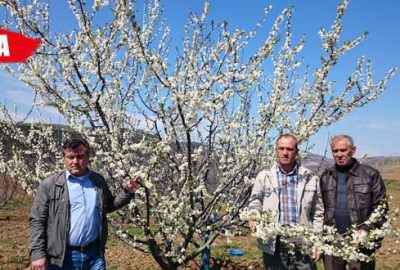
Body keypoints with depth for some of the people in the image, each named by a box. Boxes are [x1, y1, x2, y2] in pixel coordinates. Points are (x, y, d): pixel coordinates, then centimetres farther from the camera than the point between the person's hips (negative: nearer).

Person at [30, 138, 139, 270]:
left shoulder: (98, 181, 6)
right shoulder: (49, 185, -6)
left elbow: (108, 206, 19)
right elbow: (37, 220, -6)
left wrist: (127, 192, 5)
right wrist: (37, 254, -12)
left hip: (94, 254, 3)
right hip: (61, 257, -3)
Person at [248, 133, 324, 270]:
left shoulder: (310, 178, 5)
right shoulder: (264, 176, 4)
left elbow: (318, 212, 8)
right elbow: (255, 202, 5)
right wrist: (254, 218, -17)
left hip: (303, 244, 0)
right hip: (273, 243, 0)